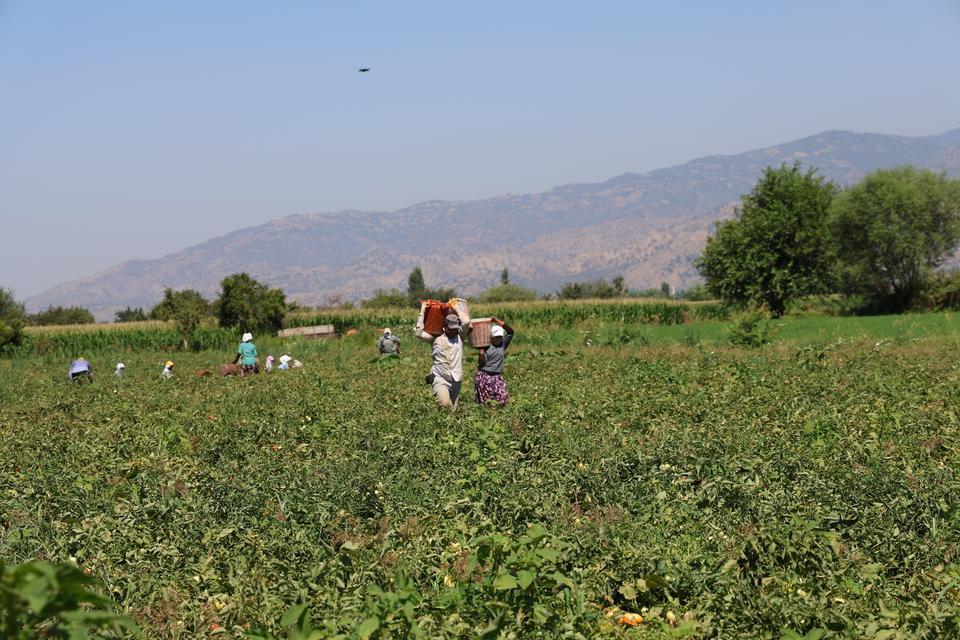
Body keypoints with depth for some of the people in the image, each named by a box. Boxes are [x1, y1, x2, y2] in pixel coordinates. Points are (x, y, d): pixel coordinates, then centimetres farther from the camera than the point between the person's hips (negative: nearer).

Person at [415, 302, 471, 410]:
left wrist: (456, 307, 6)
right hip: (440, 380, -3)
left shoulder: (460, 336, 9)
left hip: (456, 381, 3)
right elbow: (418, 332, -5)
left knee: (453, 410, 5)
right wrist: (422, 311, -1)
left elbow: (466, 321, -6)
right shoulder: (436, 338, 4)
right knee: (444, 404, -28)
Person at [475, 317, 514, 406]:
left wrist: (498, 321, -16)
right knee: (483, 402, 2)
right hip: (483, 376, -2)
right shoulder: (486, 346, -5)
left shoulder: (503, 344, 2)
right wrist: (482, 350, -16)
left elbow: (511, 331, -9)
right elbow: (481, 363, -12)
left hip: (497, 377, 2)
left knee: (503, 401, -7)